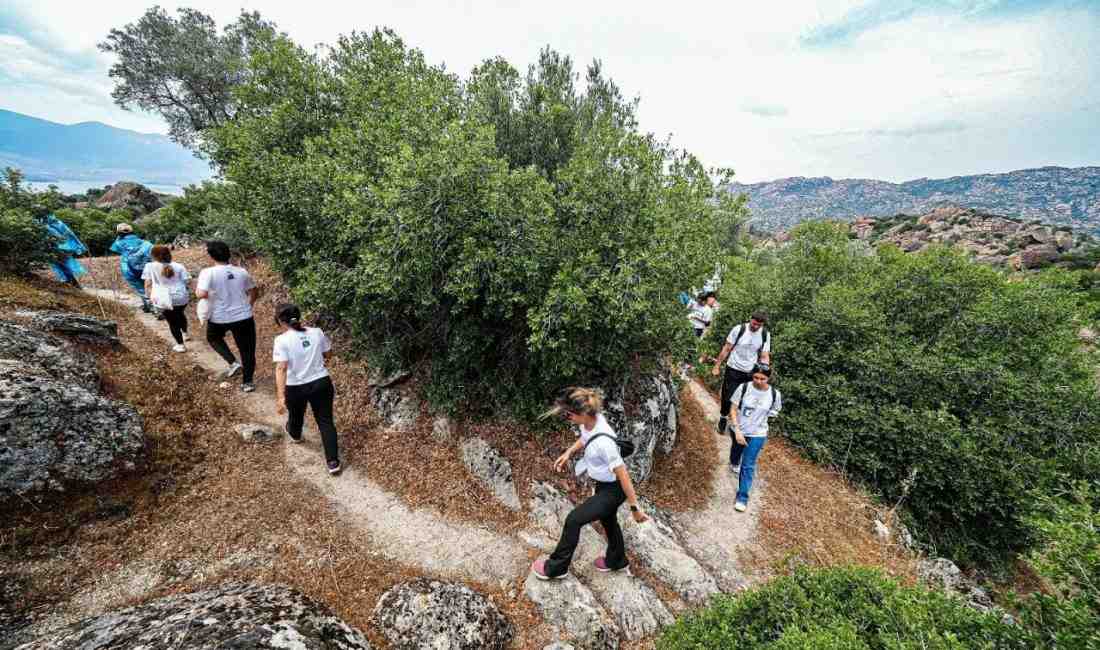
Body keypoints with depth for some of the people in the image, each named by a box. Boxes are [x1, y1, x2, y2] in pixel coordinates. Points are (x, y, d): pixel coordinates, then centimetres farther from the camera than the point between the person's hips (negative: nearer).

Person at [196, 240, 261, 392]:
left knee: (213, 338, 31)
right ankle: (247, 382, 18)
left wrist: (196, 290, -1)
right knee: (247, 350, 12)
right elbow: (255, 292, 9)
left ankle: (233, 363, 14)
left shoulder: (208, 272, -13)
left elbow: (202, 294, -24)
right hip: (244, 317, 2)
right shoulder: (241, 271, 0)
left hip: (219, 318, -2)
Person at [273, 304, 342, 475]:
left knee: (296, 415, 30)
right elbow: (328, 353, 10)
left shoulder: (282, 340, -15)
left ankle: (295, 434, 63)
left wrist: (281, 396, -25)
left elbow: (281, 368, -23)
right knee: (326, 421, 6)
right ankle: (333, 462, 2)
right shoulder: (317, 332, -4)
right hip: (321, 383, 2)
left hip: (296, 388, -1)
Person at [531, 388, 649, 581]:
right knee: (607, 519, 29)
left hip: (613, 490, -8)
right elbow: (585, 437, 10)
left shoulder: (603, 442, -40)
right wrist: (568, 452, 5)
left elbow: (623, 476, -29)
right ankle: (616, 560, 57)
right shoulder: (591, 419, -17)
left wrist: (634, 508, -19)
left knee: (573, 520, 1)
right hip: (604, 484, 8)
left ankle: (556, 567, 25)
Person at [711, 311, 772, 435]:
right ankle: (723, 419, 29)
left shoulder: (765, 335, -4)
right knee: (727, 397, 5)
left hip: (750, 373, 2)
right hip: (733, 370, -2)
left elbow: (764, 356, 1)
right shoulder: (739, 329, -13)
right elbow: (726, 349, -6)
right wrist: (717, 366, -4)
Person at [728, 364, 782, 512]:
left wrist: (761, 416, -5)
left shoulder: (774, 394, -16)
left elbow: (775, 411, 7)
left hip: (758, 434, -1)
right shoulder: (743, 388, -20)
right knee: (736, 450, 29)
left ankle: (742, 498, 8)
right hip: (739, 430, 1)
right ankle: (734, 464, 64)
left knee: (748, 466, -3)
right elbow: (734, 409, -14)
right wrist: (737, 431, -20)